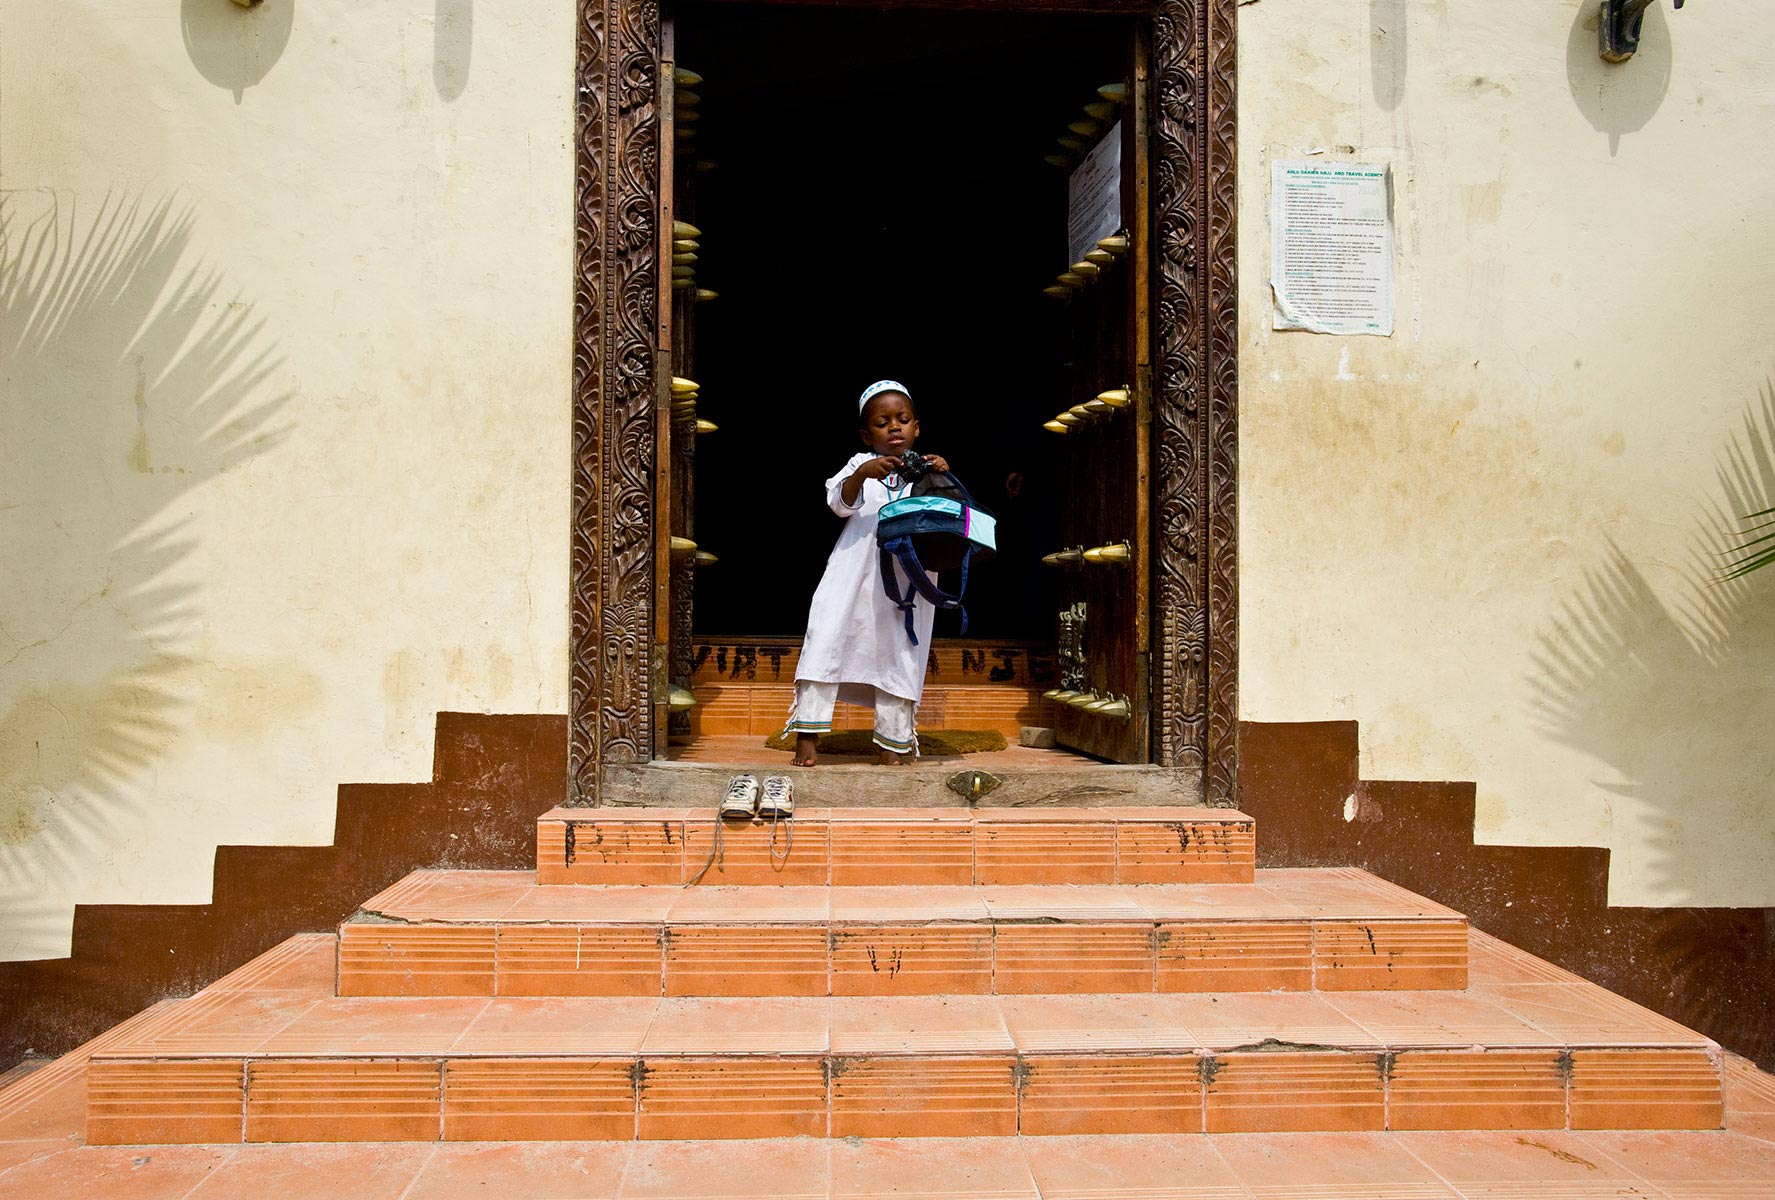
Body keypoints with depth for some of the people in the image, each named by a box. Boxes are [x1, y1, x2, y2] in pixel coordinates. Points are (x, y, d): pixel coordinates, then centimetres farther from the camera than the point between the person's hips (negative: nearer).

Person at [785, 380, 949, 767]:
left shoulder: (925, 470, 10)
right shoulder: (862, 464, 8)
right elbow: (840, 503, -7)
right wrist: (862, 474, -25)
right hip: (855, 577, 0)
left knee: (900, 652, 4)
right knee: (826, 637, -4)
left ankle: (894, 741, 16)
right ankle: (807, 731, 4)